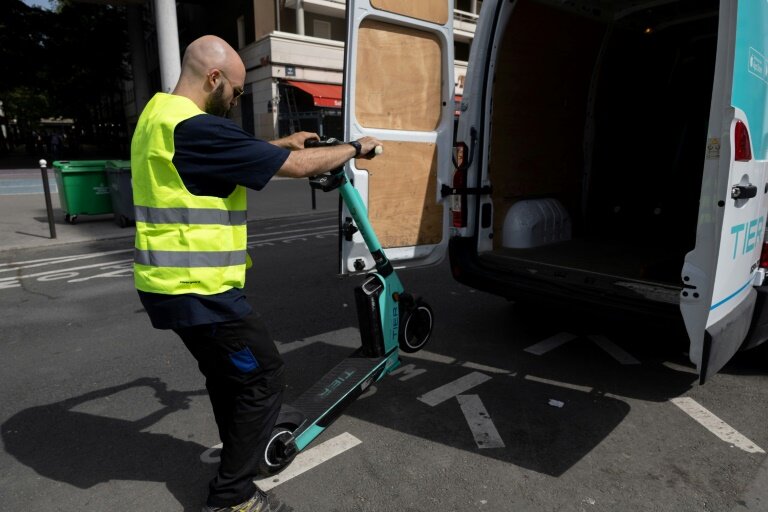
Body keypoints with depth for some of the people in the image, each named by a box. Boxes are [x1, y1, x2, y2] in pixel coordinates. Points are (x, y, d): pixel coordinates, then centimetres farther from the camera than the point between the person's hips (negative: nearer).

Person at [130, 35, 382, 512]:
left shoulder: (159, 116, 12)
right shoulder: (198, 128, -20)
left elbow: (235, 156, 26)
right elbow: (297, 167, -18)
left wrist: (281, 143, 23)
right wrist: (355, 147, -3)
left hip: (172, 283, 10)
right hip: (199, 290, -10)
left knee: (228, 374, 24)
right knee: (263, 377, 4)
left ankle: (242, 454, 43)